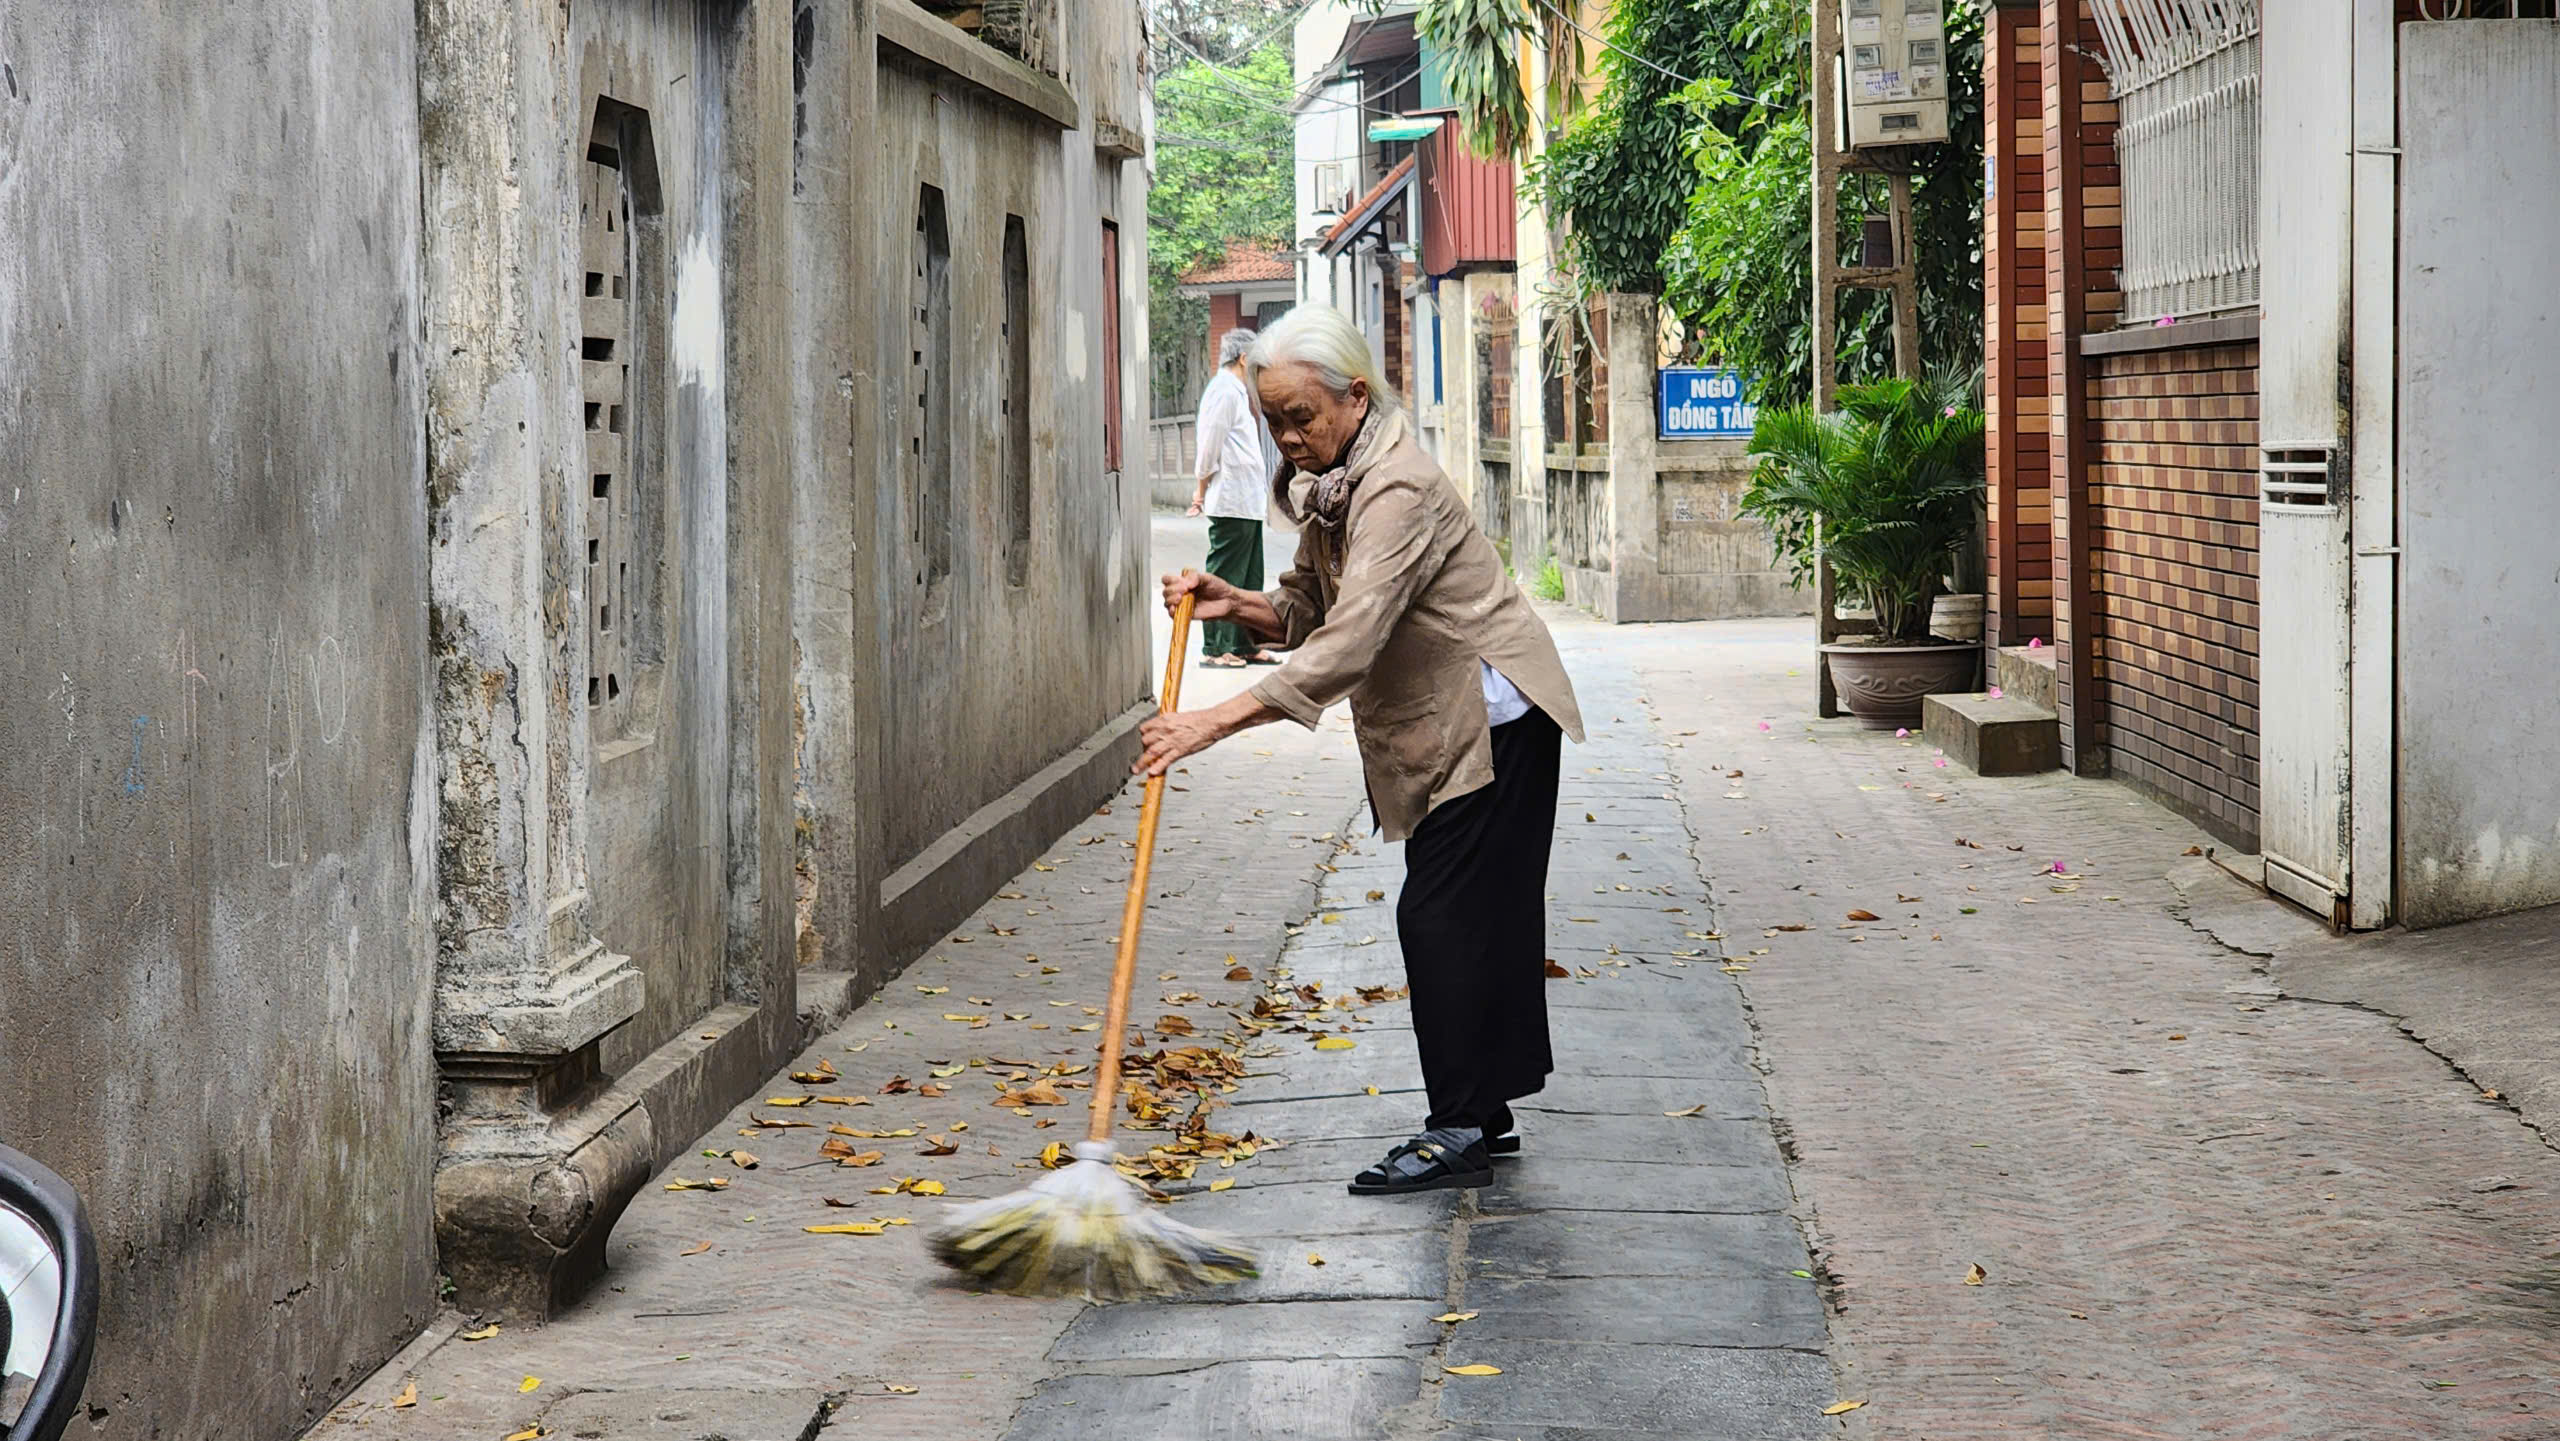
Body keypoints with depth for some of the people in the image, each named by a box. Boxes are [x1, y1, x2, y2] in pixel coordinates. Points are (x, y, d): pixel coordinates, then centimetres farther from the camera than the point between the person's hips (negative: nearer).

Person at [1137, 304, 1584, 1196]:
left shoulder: (1397, 490, -25)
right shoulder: (1327, 486, 7)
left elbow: (1348, 644, -34)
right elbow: (1308, 612, 12)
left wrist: (1217, 721, -38)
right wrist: (1234, 604, -10)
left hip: (1491, 719, -10)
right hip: (1442, 727, 10)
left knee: (1443, 913, -11)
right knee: (1466, 915, 13)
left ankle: (1459, 1130, -8)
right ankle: (1480, 1115, 20)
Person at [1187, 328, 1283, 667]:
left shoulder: (1238, 391, 18)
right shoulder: (1224, 390, -12)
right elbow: (1210, 443, -14)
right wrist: (1201, 489, -11)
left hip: (1249, 498, 10)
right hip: (1231, 500, -10)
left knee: (1250, 576, 12)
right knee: (1225, 575, -6)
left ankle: (1246, 645, 18)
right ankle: (1215, 648, -3)